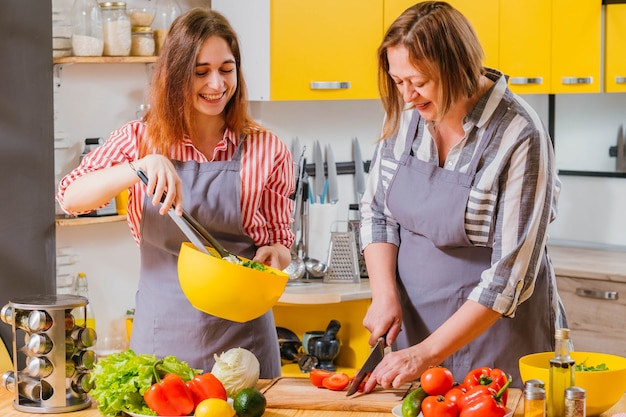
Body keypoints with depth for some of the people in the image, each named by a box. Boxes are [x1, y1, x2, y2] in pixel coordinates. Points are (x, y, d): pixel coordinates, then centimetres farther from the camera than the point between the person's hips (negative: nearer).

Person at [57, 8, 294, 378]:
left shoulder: (267, 151, -1)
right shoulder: (142, 139, 2)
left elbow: (280, 241, 8)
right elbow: (71, 197, -10)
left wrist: (275, 254, -16)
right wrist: (141, 167, -26)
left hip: (240, 336, -1)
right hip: (161, 330, 1)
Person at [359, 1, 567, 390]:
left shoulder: (519, 136, -21)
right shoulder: (404, 114, -4)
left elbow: (510, 272, -21)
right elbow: (376, 212, 6)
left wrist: (427, 353, -22)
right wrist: (385, 296, -9)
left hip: (499, 324, -5)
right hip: (415, 318, 5)